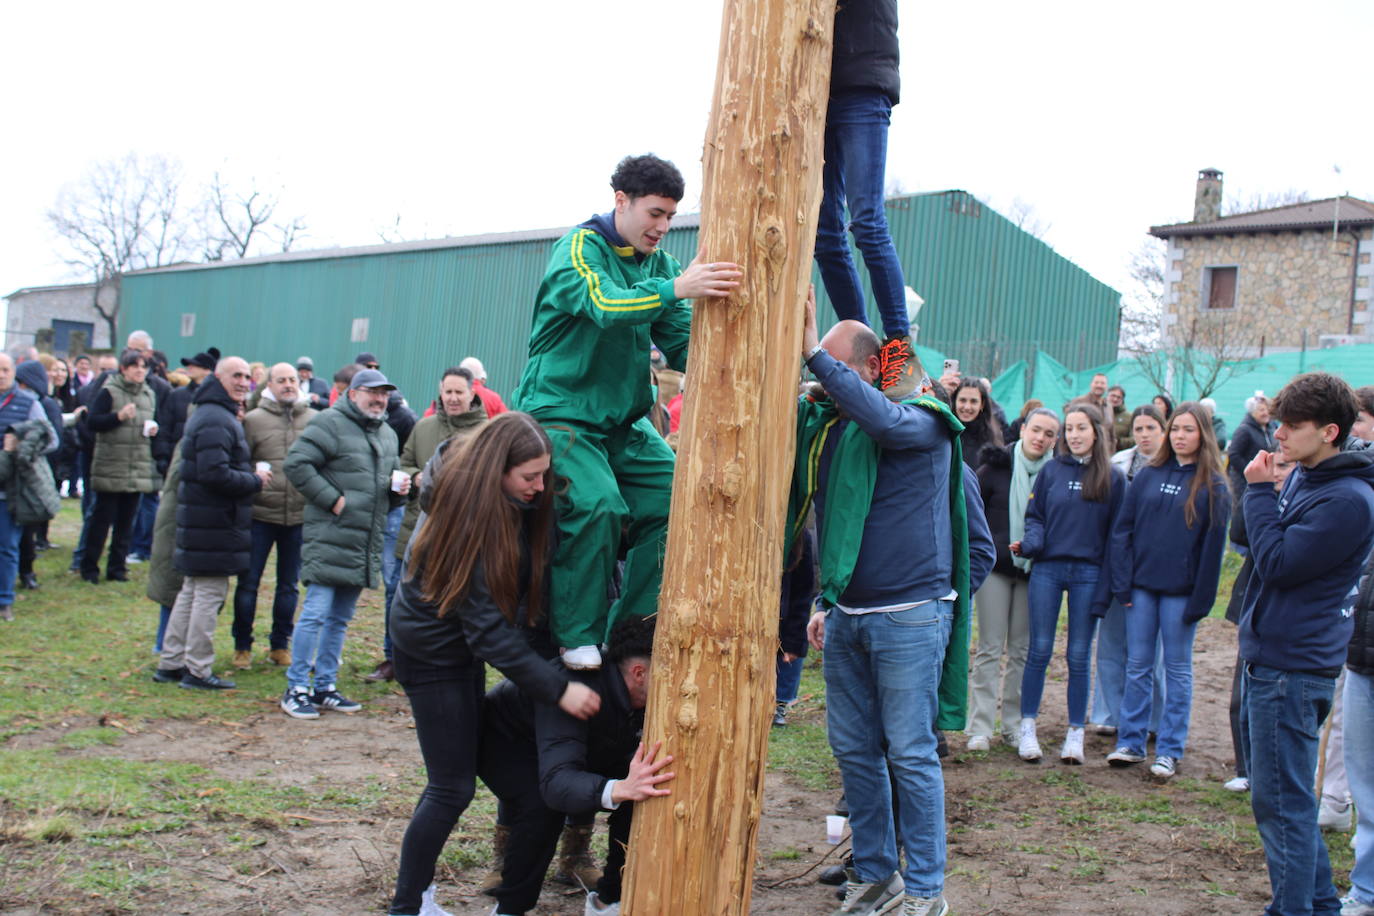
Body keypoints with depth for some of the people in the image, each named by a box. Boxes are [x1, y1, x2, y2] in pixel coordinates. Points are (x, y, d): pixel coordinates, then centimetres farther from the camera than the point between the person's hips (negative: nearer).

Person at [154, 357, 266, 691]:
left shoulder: (212, 415, 17)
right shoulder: (216, 420, -17)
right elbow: (215, 474, -25)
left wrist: (251, 477, 9)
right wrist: (256, 481, -13)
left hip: (202, 522, 11)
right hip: (215, 524, -11)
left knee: (192, 591, 16)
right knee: (210, 592, -3)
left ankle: (170, 664, 23)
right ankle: (198, 671, 3)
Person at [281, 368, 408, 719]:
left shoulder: (388, 435, 19)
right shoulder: (329, 423, -7)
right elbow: (296, 463, -15)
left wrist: (399, 490, 7)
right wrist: (332, 499, -16)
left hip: (366, 545, 8)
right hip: (329, 539, -8)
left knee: (340, 618, 13)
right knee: (315, 614, -6)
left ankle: (325, 687, 22)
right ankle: (296, 688, 3)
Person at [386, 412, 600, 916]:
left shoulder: (519, 506, -6)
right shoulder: (469, 520, -30)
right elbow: (488, 628, -29)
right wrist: (558, 689, -29)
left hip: (462, 646, 8)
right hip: (432, 653, -8)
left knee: (453, 778, 14)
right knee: (453, 788, -4)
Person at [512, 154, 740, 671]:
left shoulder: (659, 265, 10)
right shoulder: (579, 248, -11)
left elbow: (682, 345, 3)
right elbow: (604, 304, -33)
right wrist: (676, 289, -50)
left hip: (623, 420, 7)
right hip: (560, 411, -7)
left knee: (672, 500, -10)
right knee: (597, 506, -27)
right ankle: (577, 638, -13)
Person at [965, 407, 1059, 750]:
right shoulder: (996, 467, -2)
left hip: (1033, 571, 2)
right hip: (994, 567, -2)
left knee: (1023, 649, 7)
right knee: (990, 648, -1)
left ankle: (1014, 723, 17)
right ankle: (980, 727, 2)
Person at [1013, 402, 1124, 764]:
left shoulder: (1113, 478, 3)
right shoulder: (1051, 471, 5)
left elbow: (1116, 534, 3)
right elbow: (1035, 517, 9)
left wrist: (1105, 587, -5)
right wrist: (1029, 543, -13)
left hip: (1088, 575, 0)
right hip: (1047, 570, 1)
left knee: (1079, 656, 5)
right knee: (1039, 651, 2)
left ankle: (1076, 734, 14)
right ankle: (1027, 728, 12)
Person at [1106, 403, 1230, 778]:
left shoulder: (1213, 486, -3)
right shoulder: (1148, 476, 5)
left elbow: (1213, 546, -5)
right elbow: (1123, 529, 5)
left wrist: (1200, 600, -10)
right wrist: (1123, 583, -3)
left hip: (1180, 592, -3)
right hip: (1141, 586, 3)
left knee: (1177, 670, 6)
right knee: (1138, 666, 7)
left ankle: (1170, 750, 12)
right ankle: (1130, 743, 15)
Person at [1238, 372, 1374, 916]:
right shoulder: (1303, 478, 12)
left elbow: (1276, 562, -20)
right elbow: (1258, 545, 18)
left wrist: (1259, 492, -15)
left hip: (1292, 669, -10)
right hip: (1271, 657, 10)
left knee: (1281, 803, -3)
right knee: (1288, 797, 18)